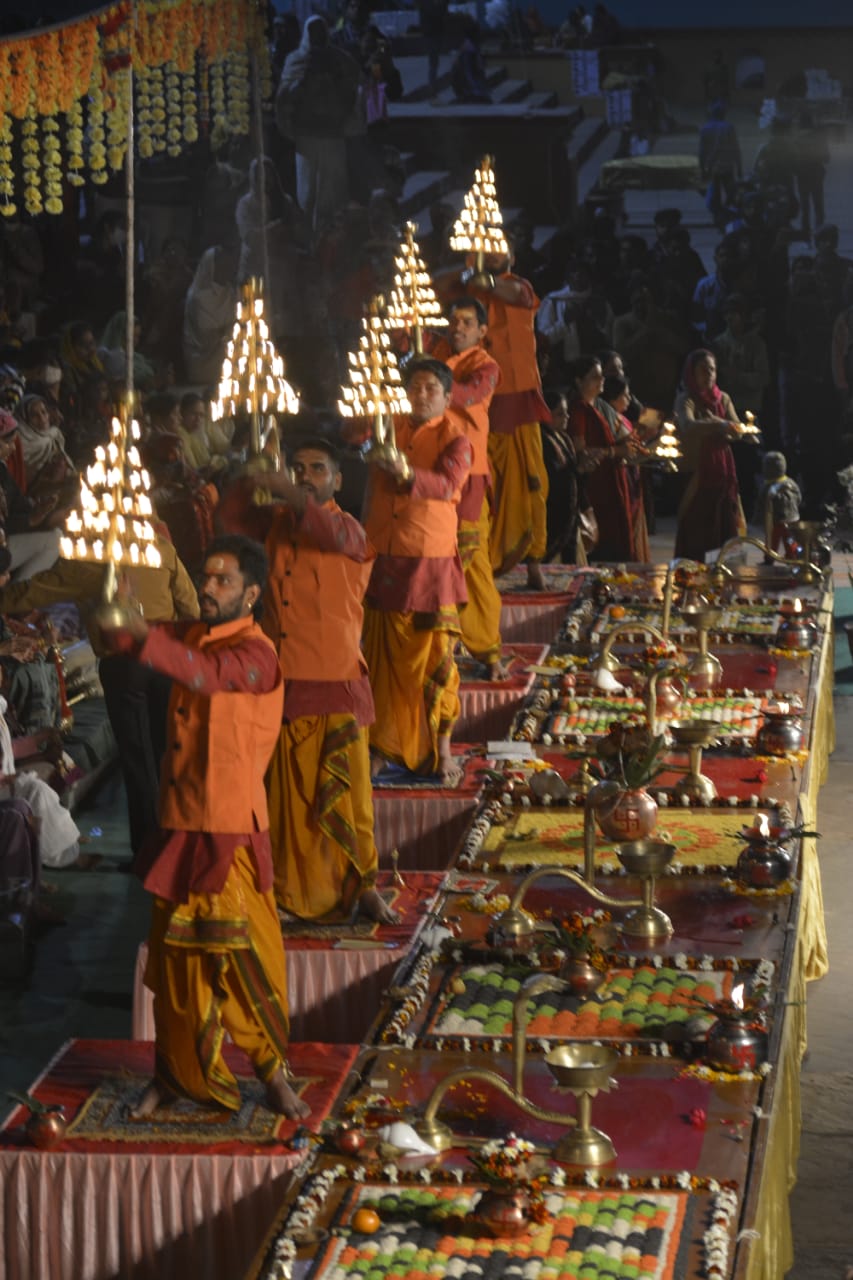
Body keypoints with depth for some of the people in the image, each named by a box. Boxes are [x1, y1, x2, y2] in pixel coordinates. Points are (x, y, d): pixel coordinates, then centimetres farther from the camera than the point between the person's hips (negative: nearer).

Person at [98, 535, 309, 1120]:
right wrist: (118, 624, -26)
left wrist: (144, 636, -49)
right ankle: (179, 1071, 26)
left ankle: (273, 1068, 18)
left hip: (231, 832, -6)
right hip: (181, 826, 6)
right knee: (176, 957, 13)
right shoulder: (194, 635, 9)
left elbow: (207, 673, -33)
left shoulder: (255, 652, -13)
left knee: (248, 957, 1)